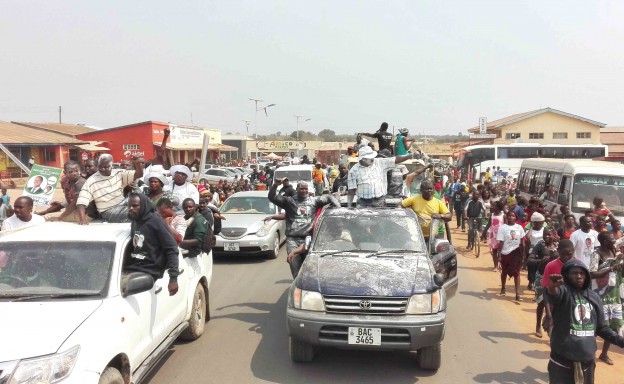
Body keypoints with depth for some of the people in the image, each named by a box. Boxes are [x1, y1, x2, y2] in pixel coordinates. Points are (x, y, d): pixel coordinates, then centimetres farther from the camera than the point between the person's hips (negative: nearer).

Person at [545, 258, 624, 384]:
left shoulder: (594, 296, 9)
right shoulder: (563, 291, -7)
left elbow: (601, 327, 17)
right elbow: (555, 294, -33)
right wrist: (552, 288, -57)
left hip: (588, 361, 5)